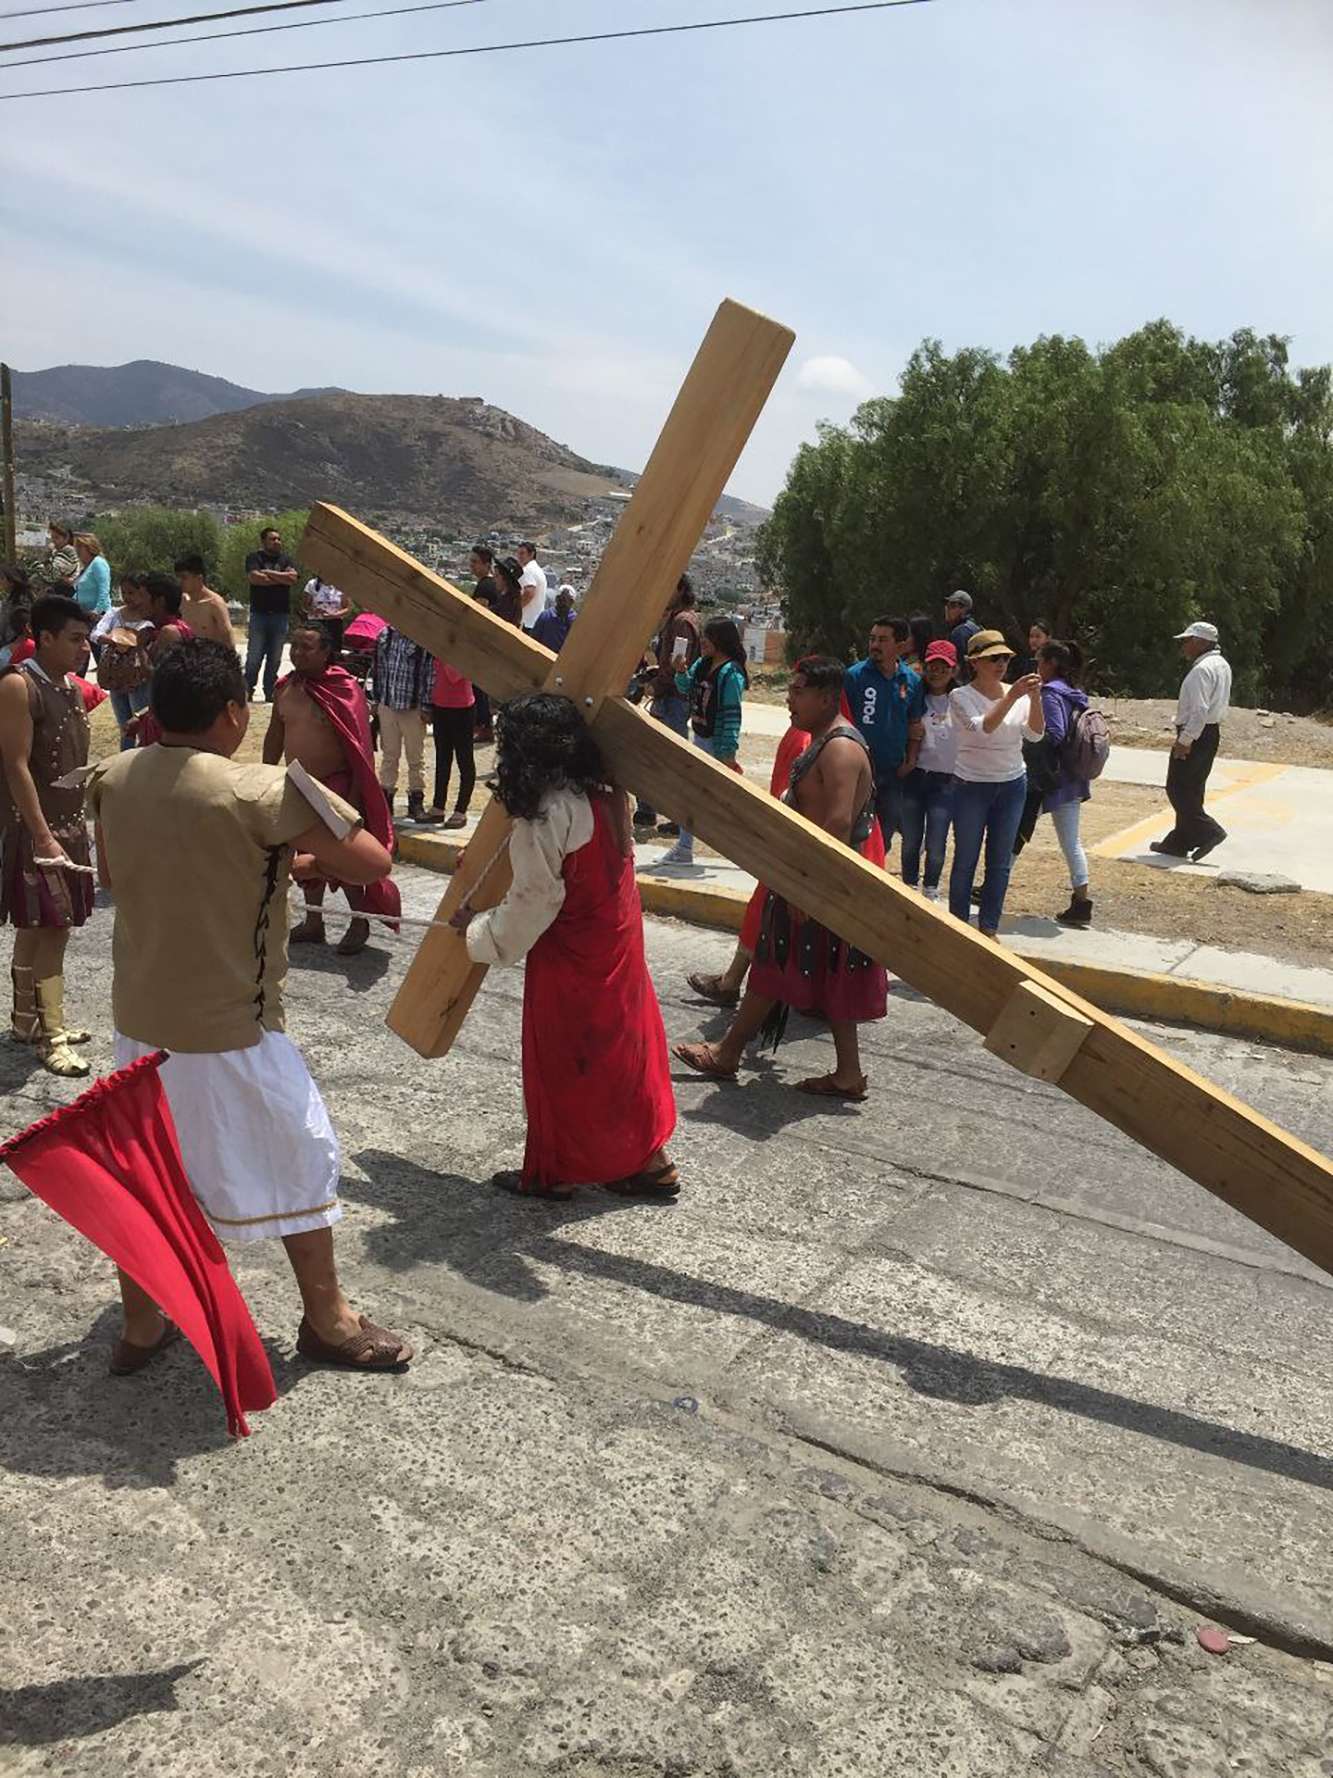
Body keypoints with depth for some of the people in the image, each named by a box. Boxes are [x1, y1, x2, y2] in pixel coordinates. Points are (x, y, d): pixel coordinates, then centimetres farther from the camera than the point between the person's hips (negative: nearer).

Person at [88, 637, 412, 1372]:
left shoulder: (113, 779, -2)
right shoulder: (263, 793, -22)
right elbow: (374, 862, -19)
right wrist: (302, 859, 0)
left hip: (139, 1021, 6)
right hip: (229, 1031, -6)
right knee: (302, 1158, 13)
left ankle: (140, 1326, 36)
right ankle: (328, 1321, 27)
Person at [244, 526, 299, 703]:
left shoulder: (286, 560, 13)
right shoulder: (254, 558, 5)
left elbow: (292, 578, -6)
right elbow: (254, 577, -13)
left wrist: (268, 573, -6)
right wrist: (281, 579, -5)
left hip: (281, 614, 3)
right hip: (259, 613, -3)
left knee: (275, 658, 4)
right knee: (254, 655, -6)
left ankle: (270, 692, 10)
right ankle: (248, 690, 1)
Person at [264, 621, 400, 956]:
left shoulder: (345, 689, -13)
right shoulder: (284, 688, 5)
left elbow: (359, 747, -13)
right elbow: (275, 736, 15)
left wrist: (355, 794, -17)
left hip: (335, 784, -6)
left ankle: (360, 922, 14)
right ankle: (313, 922, 27)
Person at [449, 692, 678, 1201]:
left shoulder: (544, 821, -24)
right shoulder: (606, 796, -1)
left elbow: (531, 906, -19)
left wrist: (476, 929, -1)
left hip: (570, 962, -7)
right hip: (618, 945, 8)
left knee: (561, 1063, 9)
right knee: (625, 1049, 17)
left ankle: (552, 1172, 25)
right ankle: (649, 1161, 27)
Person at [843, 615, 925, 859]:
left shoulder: (912, 681, 3)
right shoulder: (855, 675, -8)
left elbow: (915, 725, 12)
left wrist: (910, 761, 3)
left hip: (893, 774, 4)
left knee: (885, 835, 12)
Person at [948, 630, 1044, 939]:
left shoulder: (1018, 694, 1)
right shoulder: (961, 697, -9)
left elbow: (1034, 734, -10)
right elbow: (983, 727, -26)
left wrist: (1035, 699, -24)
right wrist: (1012, 697, -34)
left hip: (1012, 785, 4)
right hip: (971, 786, -3)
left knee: (1001, 862, 10)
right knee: (965, 861, 5)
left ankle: (989, 927, 21)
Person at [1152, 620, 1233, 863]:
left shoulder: (1201, 670, -19)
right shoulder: (1222, 665, 14)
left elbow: (1199, 710, -25)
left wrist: (1185, 740, -23)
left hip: (1194, 735, -10)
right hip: (1212, 732, 10)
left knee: (1177, 789, -4)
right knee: (1192, 789, 13)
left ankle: (1207, 831, -7)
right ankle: (1178, 842, 19)